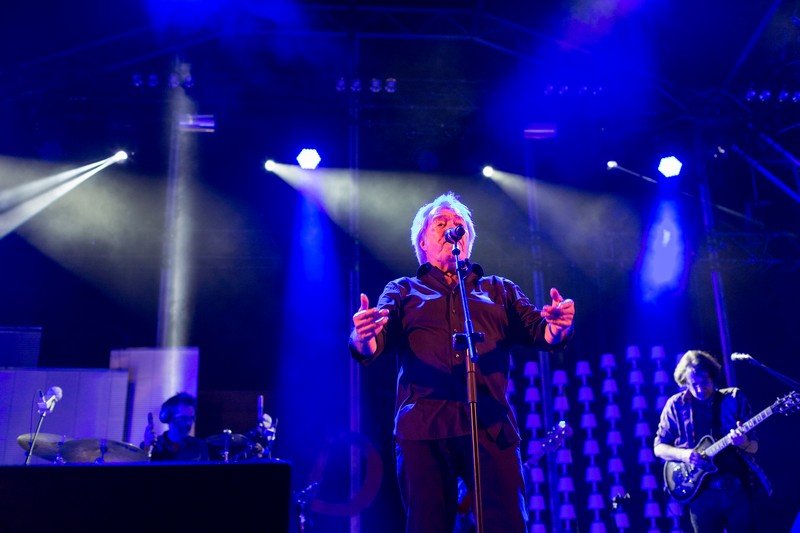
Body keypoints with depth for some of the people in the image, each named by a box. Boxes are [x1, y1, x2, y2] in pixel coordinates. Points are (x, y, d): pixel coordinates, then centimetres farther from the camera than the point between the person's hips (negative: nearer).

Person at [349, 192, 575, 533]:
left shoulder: (499, 290, 23)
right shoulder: (403, 291, 19)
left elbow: (538, 330, 10)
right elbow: (378, 340, 2)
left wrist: (557, 328, -16)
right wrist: (363, 339, -23)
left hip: (491, 425, 1)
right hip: (423, 427, 0)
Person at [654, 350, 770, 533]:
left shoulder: (734, 398, 2)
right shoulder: (676, 404, 1)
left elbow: (754, 447, 3)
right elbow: (659, 447, 5)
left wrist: (744, 443, -21)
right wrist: (683, 454, -14)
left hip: (737, 487, 0)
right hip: (701, 492, 0)